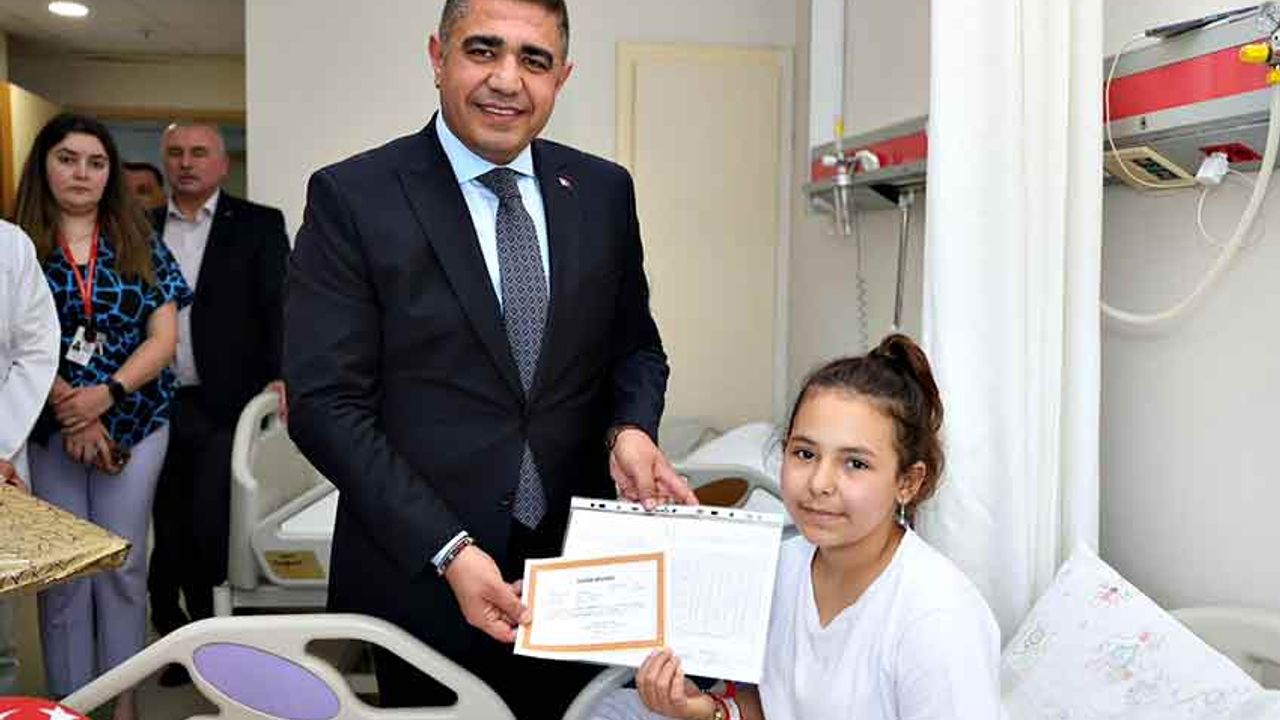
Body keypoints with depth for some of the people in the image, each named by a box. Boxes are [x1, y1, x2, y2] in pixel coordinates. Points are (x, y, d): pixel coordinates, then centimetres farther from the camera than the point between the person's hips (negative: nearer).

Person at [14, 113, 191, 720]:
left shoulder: (140, 244, 4)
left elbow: (163, 337, -1)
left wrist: (106, 393, -15)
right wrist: (71, 410, -14)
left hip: (134, 422, 1)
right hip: (49, 426, 0)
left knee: (124, 565, 6)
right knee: (64, 571, 5)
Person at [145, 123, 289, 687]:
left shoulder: (258, 226, 3)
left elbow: (279, 305, -4)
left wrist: (281, 375, -17)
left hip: (225, 402, -3)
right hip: (157, 404, 3)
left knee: (211, 526, -5)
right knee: (168, 530, 10)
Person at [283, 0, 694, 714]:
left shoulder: (605, 193, 3)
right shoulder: (352, 197, -9)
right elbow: (326, 403, -12)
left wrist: (630, 429, -11)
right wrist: (448, 552, -19)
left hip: (578, 569, 4)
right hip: (418, 582, -3)